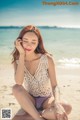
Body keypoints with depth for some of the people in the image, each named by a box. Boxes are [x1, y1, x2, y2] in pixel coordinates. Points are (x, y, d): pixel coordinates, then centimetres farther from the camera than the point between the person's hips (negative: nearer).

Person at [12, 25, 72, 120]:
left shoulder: (47, 59, -15)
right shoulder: (17, 60, -9)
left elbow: (54, 85, -14)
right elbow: (18, 83, -27)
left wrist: (57, 103, -35)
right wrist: (22, 54, -26)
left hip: (46, 100, -1)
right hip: (29, 101, 1)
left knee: (67, 108, -30)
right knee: (16, 88, -31)